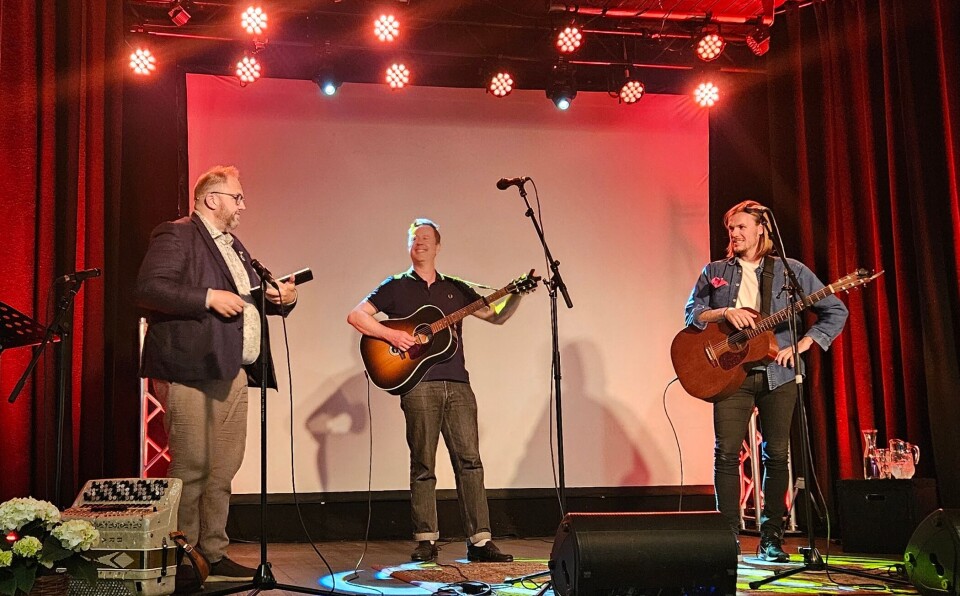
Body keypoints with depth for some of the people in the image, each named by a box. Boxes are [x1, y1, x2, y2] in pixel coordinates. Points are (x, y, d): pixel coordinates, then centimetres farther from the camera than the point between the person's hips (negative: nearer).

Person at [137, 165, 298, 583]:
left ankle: (213, 554, 18)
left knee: (223, 469, 10)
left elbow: (253, 297, 32)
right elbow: (148, 288, -16)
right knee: (192, 468, -6)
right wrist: (208, 297, -20)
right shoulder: (176, 236, -4)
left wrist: (282, 299, 11)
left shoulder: (233, 246, 24)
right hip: (192, 371, -9)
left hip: (233, 373, 9)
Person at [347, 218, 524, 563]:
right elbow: (356, 316, 4)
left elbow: (497, 316, 17)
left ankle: (479, 541, -2)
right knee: (423, 465, -1)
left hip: (457, 383, 3)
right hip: (418, 383, -2)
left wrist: (517, 295, 0)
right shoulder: (396, 287, 11)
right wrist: (390, 335, -10)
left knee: (470, 459, -3)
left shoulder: (456, 288, 20)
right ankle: (425, 541, 7)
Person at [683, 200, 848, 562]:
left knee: (777, 454, 1)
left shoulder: (790, 271, 6)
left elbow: (836, 312, 5)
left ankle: (771, 538, 11)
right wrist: (726, 312, -13)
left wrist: (800, 346, -6)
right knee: (726, 453, -6)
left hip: (778, 373, 0)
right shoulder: (715, 272, 12)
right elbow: (692, 314, 5)